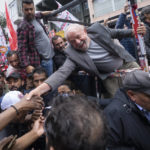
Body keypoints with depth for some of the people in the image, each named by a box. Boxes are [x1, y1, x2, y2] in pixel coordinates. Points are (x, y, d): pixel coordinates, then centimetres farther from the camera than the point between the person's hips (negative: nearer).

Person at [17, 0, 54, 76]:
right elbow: (22, 49, -20)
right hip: (42, 60, -9)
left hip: (50, 57, 9)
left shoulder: (35, 18, 9)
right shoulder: (23, 27, -15)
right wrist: (26, 65, -27)